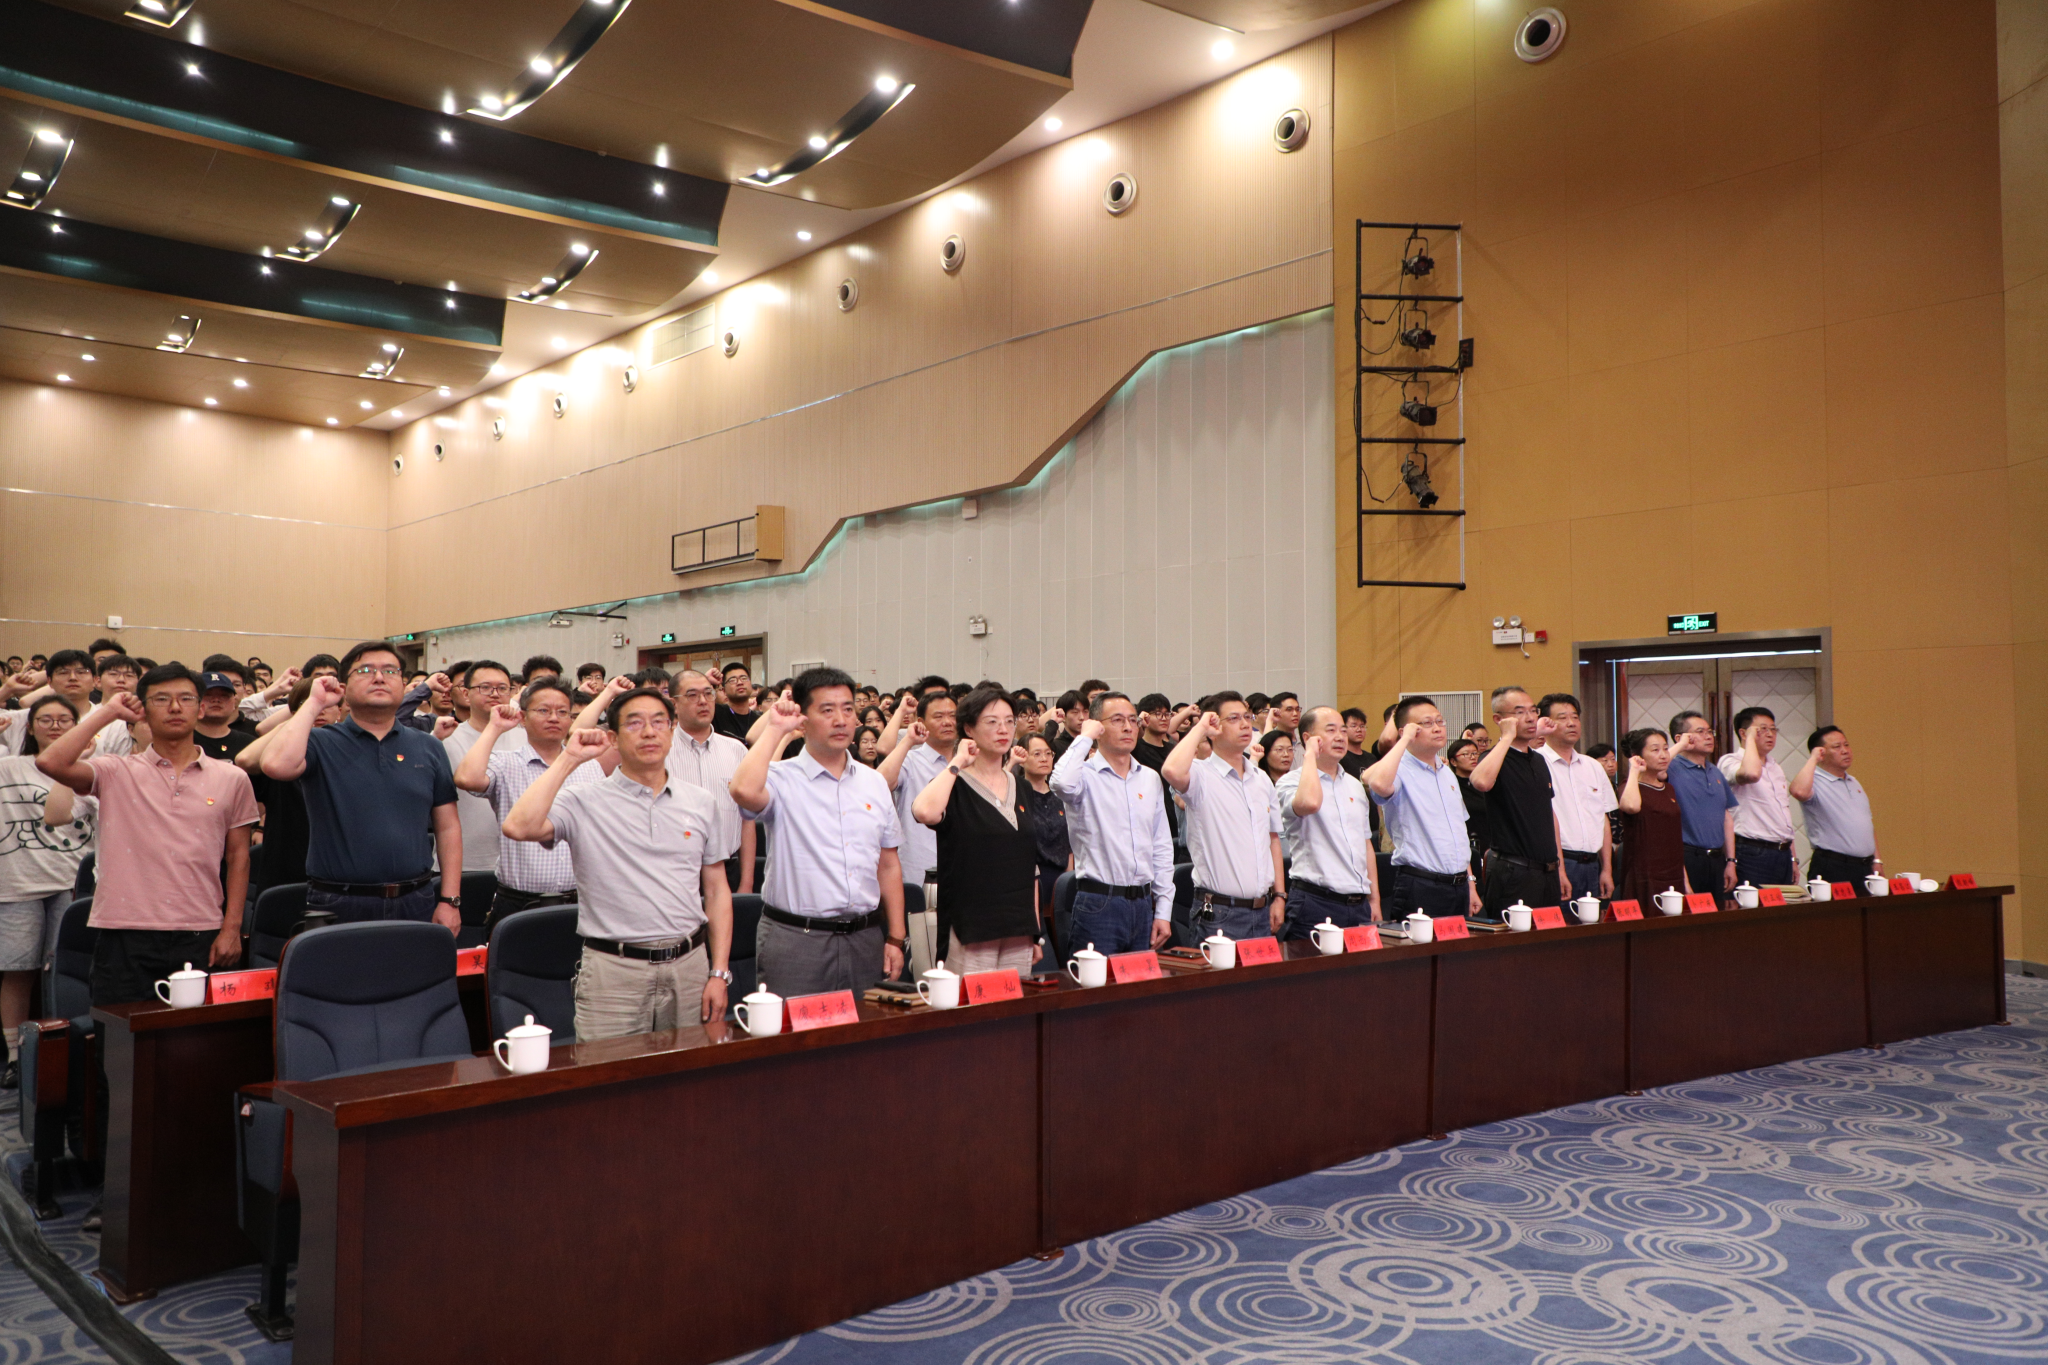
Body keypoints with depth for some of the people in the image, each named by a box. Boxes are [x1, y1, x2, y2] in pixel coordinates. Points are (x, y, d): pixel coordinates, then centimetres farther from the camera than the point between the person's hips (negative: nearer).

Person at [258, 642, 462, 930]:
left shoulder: (428, 748, 10)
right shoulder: (322, 745, 3)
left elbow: (448, 827, 9)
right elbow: (277, 765, -20)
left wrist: (450, 900, 1)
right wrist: (314, 704, -9)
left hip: (415, 905, 2)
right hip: (338, 907, -2)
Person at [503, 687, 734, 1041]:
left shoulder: (700, 803, 10)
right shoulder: (585, 801, 0)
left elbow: (717, 890, 11)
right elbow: (520, 828, -19)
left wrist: (719, 973, 4)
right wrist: (568, 760, -13)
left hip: (689, 965, 3)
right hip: (613, 972, -3)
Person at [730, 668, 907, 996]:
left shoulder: (874, 782, 12)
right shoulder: (782, 779, -4)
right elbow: (744, 790, -29)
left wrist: (896, 938, 10)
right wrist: (774, 729, -15)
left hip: (865, 940, 5)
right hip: (795, 941, -5)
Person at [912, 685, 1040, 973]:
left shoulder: (1018, 786, 13)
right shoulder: (955, 784, -5)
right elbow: (924, 812, -31)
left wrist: (1035, 931, 15)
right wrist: (957, 763, -18)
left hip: (1018, 931, 6)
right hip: (970, 930, -6)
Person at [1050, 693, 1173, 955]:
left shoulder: (1150, 779, 12)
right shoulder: (1086, 775, -5)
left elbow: (1162, 847, 15)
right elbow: (1062, 782, -32)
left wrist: (1163, 911, 10)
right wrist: (1085, 736, -15)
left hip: (1143, 904, 6)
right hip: (1098, 904, -6)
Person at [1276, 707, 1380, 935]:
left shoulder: (1355, 785, 17)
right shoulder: (1291, 782, -5)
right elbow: (1309, 803, -30)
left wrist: (1374, 899, 17)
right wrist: (1310, 754, -15)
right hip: (1315, 903, -6)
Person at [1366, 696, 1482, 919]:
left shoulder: (1447, 773, 17)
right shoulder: (1400, 771, -9)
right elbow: (1379, 784, -35)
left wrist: (1470, 883, 19)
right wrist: (1404, 740, -22)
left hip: (1459, 887, 8)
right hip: (1419, 888, -7)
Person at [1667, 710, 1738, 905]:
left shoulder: (1716, 773, 17)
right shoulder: (1674, 769, -5)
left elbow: (1727, 818, 19)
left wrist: (1731, 862, 14)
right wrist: (1679, 746, -17)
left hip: (1717, 860, 7)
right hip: (1688, 859, -7)